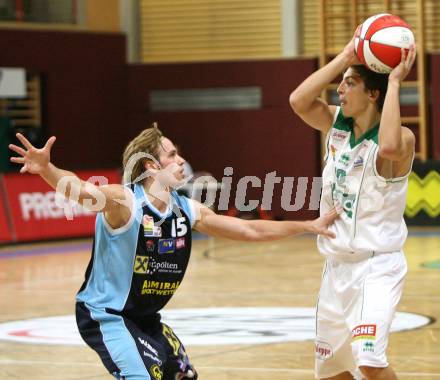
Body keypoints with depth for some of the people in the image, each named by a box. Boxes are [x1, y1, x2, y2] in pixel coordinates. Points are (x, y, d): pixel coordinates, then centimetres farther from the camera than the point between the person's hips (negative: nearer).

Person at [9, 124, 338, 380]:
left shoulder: (188, 211, 0)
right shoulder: (123, 202, -22)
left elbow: (250, 230, 9)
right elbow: (80, 190, -42)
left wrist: (308, 226, 8)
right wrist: (46, 169, -62)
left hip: (146, 316, 9)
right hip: (104, 314, -9)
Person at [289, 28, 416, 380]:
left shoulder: (402, 138, -15)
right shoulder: (337, 124, 4)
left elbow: (389, 146, -39)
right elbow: (299, 100, -13)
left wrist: (394, 82, -30)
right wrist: (346, 56, -14)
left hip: (378, 267, -7)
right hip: (337, 265, 7)